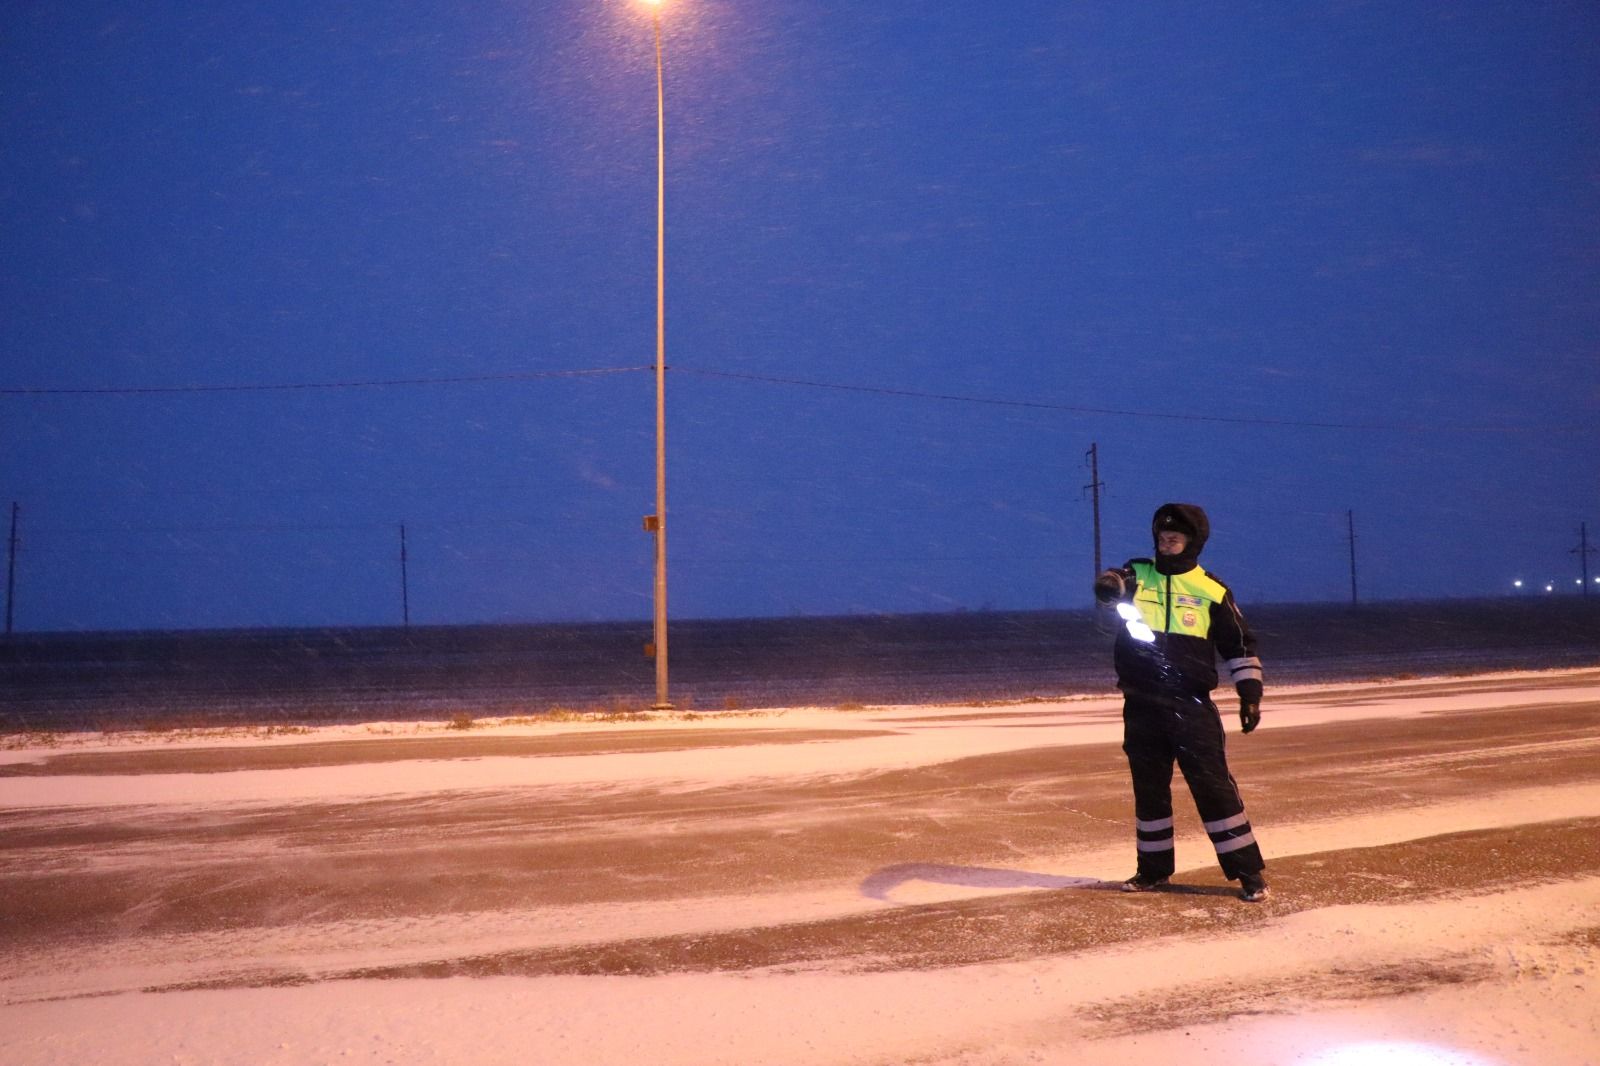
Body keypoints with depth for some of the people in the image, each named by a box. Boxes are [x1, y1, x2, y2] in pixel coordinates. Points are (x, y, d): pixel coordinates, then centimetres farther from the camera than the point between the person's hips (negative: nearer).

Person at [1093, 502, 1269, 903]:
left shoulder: (1211, 591, 3)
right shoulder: (1138, 575, 6)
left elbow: (1240, 645, 9)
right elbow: (1110, 585, -16)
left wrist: (1250, 693, 1)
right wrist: (1111, 584, -40)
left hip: (1191, 705, -2)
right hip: (1141, 705, 3)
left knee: (1214, 786, -6)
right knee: (1149, 789, 12)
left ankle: (1249, 872, 0)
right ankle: (1153, 869, 25)